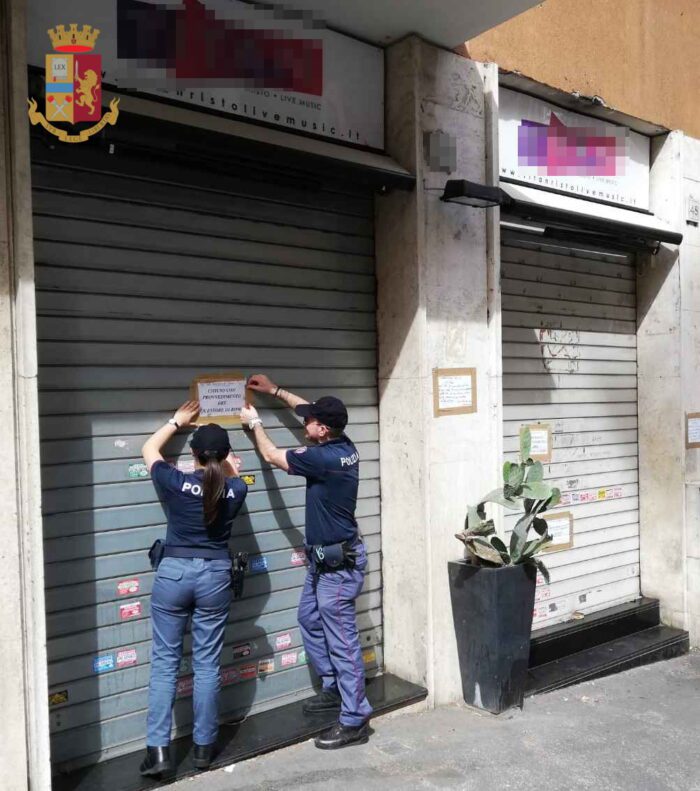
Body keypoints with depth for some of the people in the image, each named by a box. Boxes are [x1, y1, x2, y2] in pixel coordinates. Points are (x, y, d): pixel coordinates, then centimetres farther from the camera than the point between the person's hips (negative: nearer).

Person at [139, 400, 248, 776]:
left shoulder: (175, 482, -8)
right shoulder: (236, 489, -5)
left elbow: (148, 450, 11)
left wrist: (177, 421, 21)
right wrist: (227, 467, 31)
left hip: (173, 572, -1)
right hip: (214, 574, 1)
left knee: (164, 661, 8)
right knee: (207, 663, 9)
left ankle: (158, 749, 8)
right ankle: (203, 746, 19)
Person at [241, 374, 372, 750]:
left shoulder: (324, 458, -26)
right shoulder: (342, 445, 0)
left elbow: (272, 456, -10)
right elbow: (315, 410, 20)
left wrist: (253, 422, 7)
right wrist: (274, 390, 24)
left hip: (338, 562, -10)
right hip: (326, 557, 10)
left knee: (341, 639, -2)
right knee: (310, 620, 23)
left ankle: (354, 721, 9)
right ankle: (334, 687, 37)